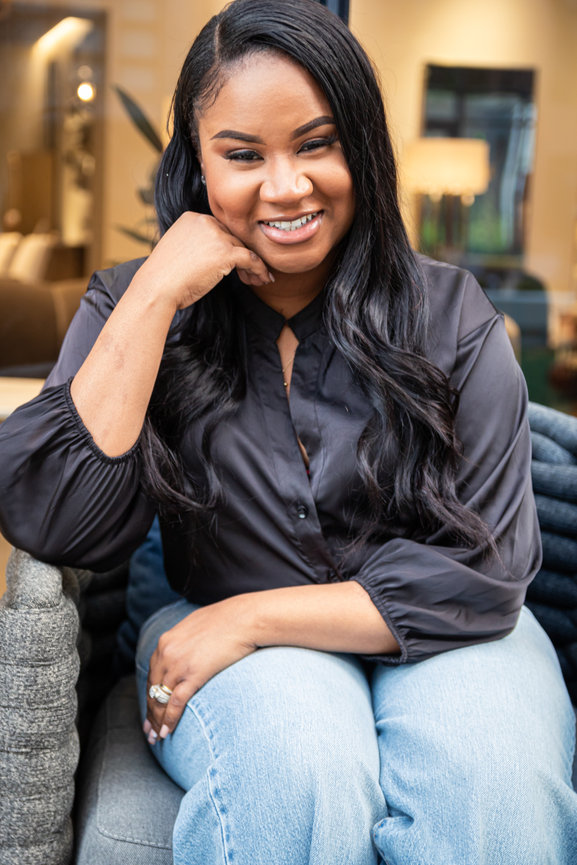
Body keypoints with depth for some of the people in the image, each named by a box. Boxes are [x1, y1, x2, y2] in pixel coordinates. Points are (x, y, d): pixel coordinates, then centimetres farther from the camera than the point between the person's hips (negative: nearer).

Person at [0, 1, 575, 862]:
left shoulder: (449, 314, -3)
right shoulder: (139, 306, 0)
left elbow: (482, 571, -8)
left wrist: (253, 616, -14)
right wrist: (159, 294, -18)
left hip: (428, 637, 1)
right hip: (231, 649, 0)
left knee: (494, 790, -30)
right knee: (301, 774, -33)